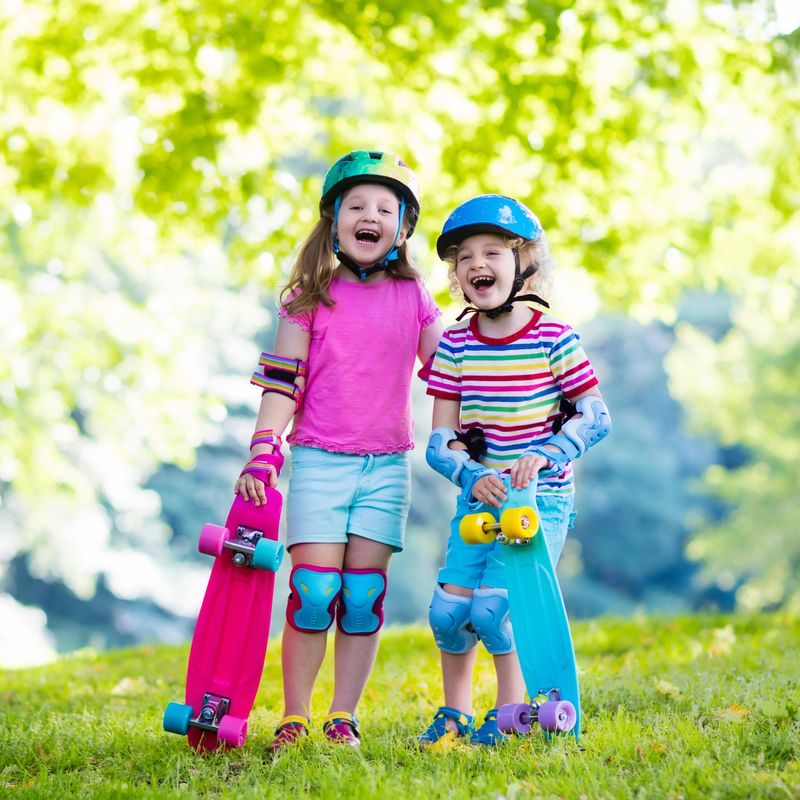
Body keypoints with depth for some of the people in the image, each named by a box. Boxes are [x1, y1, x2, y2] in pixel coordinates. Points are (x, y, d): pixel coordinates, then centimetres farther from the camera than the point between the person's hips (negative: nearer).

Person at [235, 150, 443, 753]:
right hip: (319, 459, -2)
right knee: (314, 588, -8)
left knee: (364, 592, -1)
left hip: (387, 464, 2)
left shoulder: (413, 297, 9)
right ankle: (294, 717, 6)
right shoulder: (311, 297, 3)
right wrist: (263, 452, -10)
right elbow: (283, 381, 0)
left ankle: (343, 718, 10)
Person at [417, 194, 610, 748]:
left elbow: (596, 416, -5)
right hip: (478, 495, 4)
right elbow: (440, 441, 0)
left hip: (541, 496, -3)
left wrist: (545, 455, -19)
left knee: (494, 606, -14)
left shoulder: (553, 339, -7)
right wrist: (471, 476, -19)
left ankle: (510, 713, 9)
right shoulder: (455, 345, 1)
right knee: (449, 608, -3)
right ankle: (455, 712, 20)